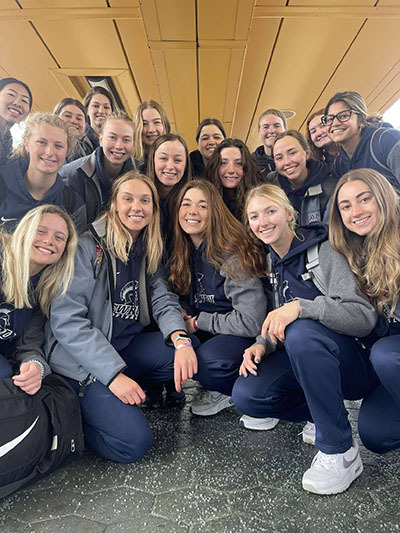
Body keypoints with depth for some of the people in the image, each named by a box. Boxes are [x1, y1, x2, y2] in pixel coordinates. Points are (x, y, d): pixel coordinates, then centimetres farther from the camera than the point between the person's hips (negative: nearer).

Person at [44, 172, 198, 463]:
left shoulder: (147, 251, 7)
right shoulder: (88, 247, -14)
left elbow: (164, 301, 1)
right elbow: (65, 319, -18)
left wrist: (181, 340, -21)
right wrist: (114, 374, -24)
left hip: (127, 347, 7)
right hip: (81, 360, -6)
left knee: (192, 352, -15)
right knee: (133, 442, -18)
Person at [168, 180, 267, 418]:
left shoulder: (232, 256, -21)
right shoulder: (181, 253, 0)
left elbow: (251, 322, -23)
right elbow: (186, 303, 13)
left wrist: (199, 322, -15)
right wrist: (181, 316, -10)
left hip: (245, 336, -6)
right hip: (206, 334, 7)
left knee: (205, 361, -33)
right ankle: (221, 392, 3)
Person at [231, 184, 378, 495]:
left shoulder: (322, 250, -14)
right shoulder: (275, 263, 8)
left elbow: (365, 317, -22)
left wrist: (301, 306, -36)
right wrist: (262, 345, -10)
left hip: (358, 361, -6)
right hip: (304, 357, 6)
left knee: (302, 332, -37)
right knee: (246, 395, -17)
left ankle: (341, 451, -19)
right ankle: (324, 415, 8)